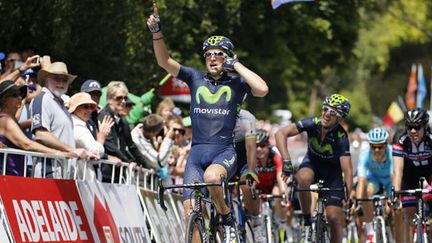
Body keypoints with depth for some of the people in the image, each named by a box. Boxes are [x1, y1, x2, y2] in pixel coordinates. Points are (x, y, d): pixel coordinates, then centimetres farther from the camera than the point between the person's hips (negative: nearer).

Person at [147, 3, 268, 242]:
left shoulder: (235, 83, 3)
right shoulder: (196, 78, 9)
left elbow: (262, 89, -17)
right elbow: (164, 61, 0)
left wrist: (236, 65, -8)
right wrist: (156, 31, -14)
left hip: (224, 151, -3)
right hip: (197, 151, 3)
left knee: (211, 177, -35)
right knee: (191, 213, -7)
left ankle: (227, 220, -10)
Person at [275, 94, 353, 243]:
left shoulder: (341, 138, -30)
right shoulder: (313, 123, -25)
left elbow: (347, 171, -35)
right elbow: (281, 133, -29)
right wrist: (286, 161, -41)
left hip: (332, 171, -1)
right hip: (312, 163, 1)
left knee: (334, 216, -14)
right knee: (303, 178, -35)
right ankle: (307, 223, -17)